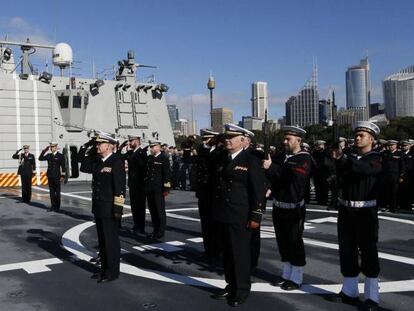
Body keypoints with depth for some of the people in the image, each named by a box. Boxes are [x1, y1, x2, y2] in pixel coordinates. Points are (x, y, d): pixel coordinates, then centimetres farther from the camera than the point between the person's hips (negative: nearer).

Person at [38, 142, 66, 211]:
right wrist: (44, 151, -3)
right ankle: (53, 206, 13)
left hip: (57, 177, -5)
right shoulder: (49, 155, 10)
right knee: (51, 191, 7)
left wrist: (63, 176, -11)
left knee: (57, 192, 2)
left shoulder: (60, 156, -4)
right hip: (50, 176, 5)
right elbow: (40, 158, 4)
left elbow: (63, 167, -6)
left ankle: (57, 207, 10)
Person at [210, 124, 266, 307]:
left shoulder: (250, 161, -7)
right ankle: (231, 285, 27)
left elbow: (258, 190, -10)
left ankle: (242, 289, 16)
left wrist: (256, 216, -14)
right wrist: (215, 211, 16)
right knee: (227, 253, 14)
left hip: (240, 217, -6)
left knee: (240, 253, 2)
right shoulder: (222, 160, 13)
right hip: (222, 216, 6)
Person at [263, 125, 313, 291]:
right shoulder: (281, 157, 10)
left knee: (295, 242, 3)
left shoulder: (305, 158, -10)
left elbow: (294, 176, -26)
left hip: (294, 209, -6)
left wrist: (272, 167, -26)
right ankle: (286, 274, 28)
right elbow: (271, 176, 8)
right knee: (282, 242, 14)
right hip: (279, 207, 7)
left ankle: (296, 279, 16)